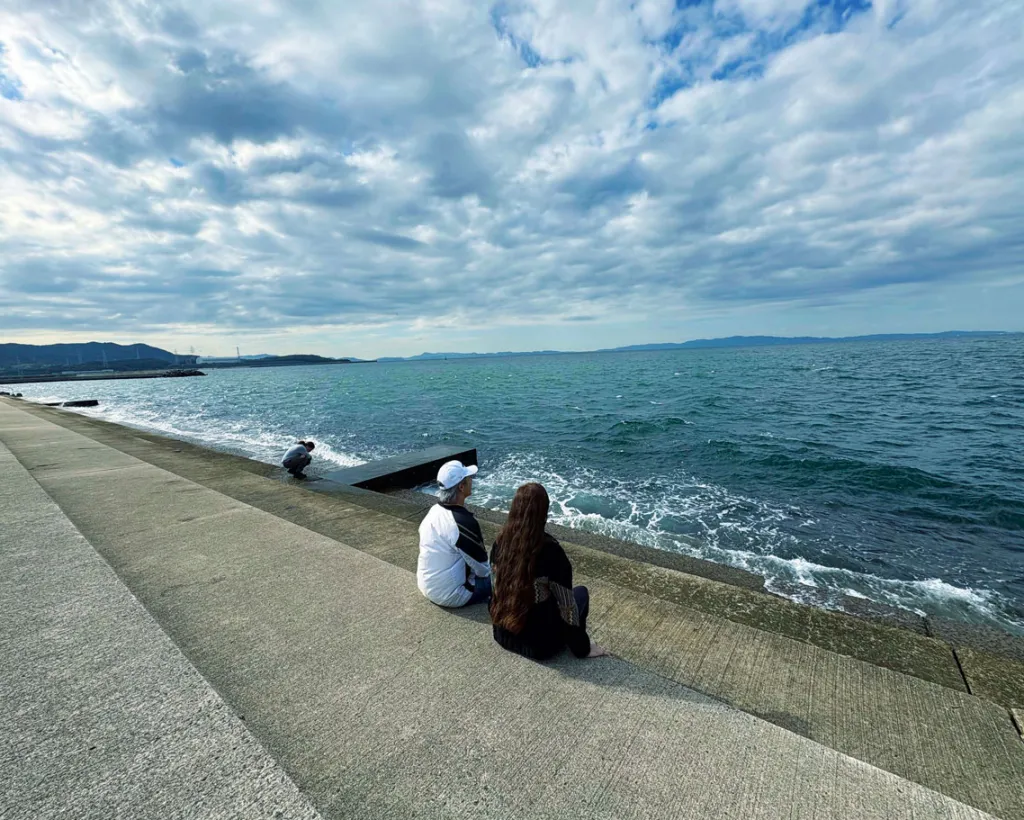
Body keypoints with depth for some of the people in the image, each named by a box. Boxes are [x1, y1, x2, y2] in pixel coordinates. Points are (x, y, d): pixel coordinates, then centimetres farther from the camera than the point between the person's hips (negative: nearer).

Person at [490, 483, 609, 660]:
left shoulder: (500, 541, -11)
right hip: (538, 644, -5)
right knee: (581, 592, 16)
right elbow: (566, 604, -18)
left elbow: (496, 586, 4)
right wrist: (582, 649, -2)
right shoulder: (551, 551, -26)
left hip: (502, 634, 5)